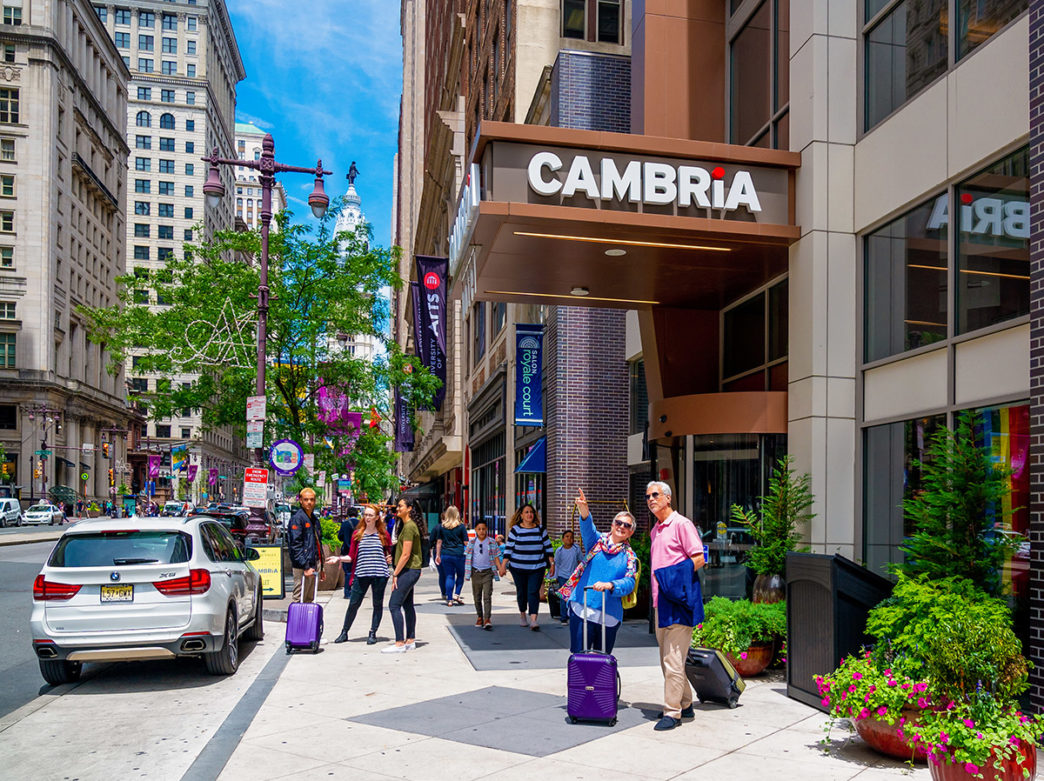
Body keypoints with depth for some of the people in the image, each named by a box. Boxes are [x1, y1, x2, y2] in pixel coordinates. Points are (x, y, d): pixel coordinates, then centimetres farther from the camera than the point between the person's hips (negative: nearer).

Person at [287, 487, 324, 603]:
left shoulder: (314, 518, 17)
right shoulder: (297, 518, -10)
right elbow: (295, 545, -17)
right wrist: (305, 566, -21)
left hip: (314, 565, 8)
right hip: (302, 567, -8)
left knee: (310, 599, 13)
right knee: (299, 600, -6)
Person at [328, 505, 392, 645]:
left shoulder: (383, 534, 5)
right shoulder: (357, 534, 7)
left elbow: (390, 552, 14)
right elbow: (351, 557, 7)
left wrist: (390, 558, -6)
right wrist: (339, 558, -7)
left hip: (379, 575, 0)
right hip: (361, 574, 1)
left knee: (378, 605, 6)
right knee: (353, 604, 2)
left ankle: (373, 633, 18)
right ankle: (344, 632, 16)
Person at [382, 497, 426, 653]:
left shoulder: (409, 526, -17)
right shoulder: (406, 525, 15)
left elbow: (406, 555, -20)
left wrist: (395, 574, -15)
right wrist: (396, 572, 18)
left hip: (409, 570, -10)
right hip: (409, 570, 10)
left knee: (394, 605, -11)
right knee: (407, 605, 13)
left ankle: (400, 643, -10)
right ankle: (410, 640, 19)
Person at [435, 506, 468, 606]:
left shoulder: (442, 526, 4)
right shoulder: (461, 526, -3)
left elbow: (439, 542, 7)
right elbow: (466, 542, -2)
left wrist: (438, 555, 13)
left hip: (445, 554, 2)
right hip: (459, 554, -2)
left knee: (449, 576, 7)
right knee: (460, 575, 15)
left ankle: (449, 599, 5)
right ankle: (456, 594, 3)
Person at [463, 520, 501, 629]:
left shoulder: (492, 542, 1)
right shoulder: (471, 543, 5)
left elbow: (496, 557, 4)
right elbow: (467, 557, 8)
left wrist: (500, 569, -8)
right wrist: (466, 572, 4)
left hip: (487, 572, -2)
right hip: (475, 572, 2)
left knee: (487, 596, -11)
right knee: (477, 597, 11)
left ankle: (487, 620, -16)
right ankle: (480, 617, 26)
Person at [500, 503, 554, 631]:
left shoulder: (540, 529, 5)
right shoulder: (515, 530, -1)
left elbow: (548, 547, 10)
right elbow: (508, 548, 1)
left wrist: (552, 563, 7)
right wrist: (503, 565, -4)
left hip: (537, 567, 0)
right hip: (518, 568, 0)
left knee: (533, 592, -11)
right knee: (521, 592, 10)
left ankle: (533, 620, -16)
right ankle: (522, 615, 31)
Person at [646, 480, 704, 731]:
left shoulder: (681, 524, -7)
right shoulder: (654, 530, 19)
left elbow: (698, 559, -13)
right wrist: (656, 587, 12)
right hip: (660, 601, 9)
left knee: (673, 659, -9)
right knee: (667, 658, 13)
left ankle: (672, 712, -4)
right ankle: (685, 704, 25)